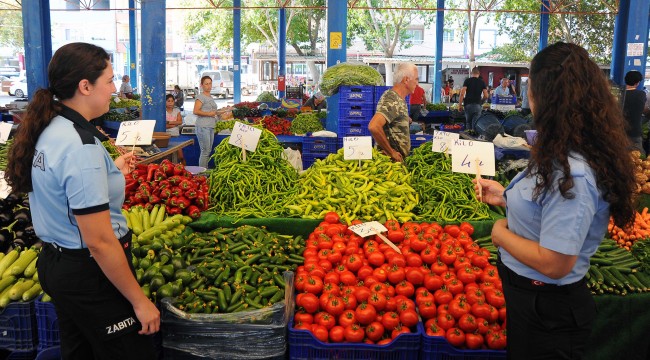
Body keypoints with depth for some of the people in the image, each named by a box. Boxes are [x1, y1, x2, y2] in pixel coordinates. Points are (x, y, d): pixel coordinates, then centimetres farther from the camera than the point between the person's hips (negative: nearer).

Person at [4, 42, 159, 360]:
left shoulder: (47, 131, 3)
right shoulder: (82, 147, -25)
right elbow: (99, 241, -26)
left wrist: (112, 172, 20)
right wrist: (140, 301, -19)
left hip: (55, 262, 10)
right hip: (90, 274, -10)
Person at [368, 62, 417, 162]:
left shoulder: (399, 99, 9)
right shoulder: (392, 101, -20)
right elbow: (373, 126, -34)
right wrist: (391, 152, -25)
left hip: (399, 158, 9)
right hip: (392, 159, -9)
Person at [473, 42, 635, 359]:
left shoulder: (572, 174, -31)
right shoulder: (565, 157, 0)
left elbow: (553, 263, -30)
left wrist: (501, 233, -17)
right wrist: (507, 198, 6)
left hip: (546, 309, -9)